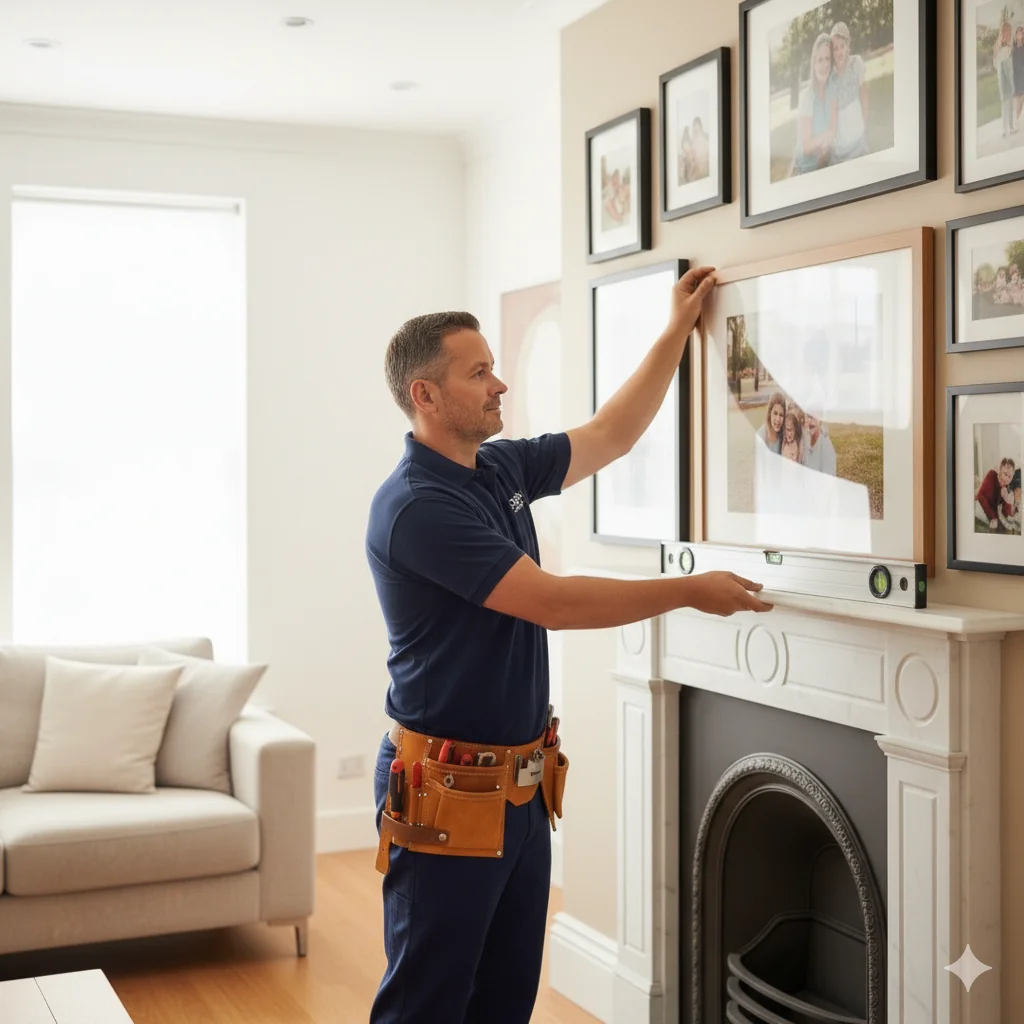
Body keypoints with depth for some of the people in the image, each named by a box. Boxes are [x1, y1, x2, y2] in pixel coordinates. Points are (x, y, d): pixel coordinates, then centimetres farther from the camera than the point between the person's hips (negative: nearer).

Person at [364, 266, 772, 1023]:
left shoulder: (502, 469, 7)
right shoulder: (415, 505, -20)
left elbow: (611, 436, 20)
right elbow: (551, 602, -21)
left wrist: (678, 330, 17)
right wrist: (691, 591, -14)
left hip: (523, 785, 9)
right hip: (448, 793, -8)